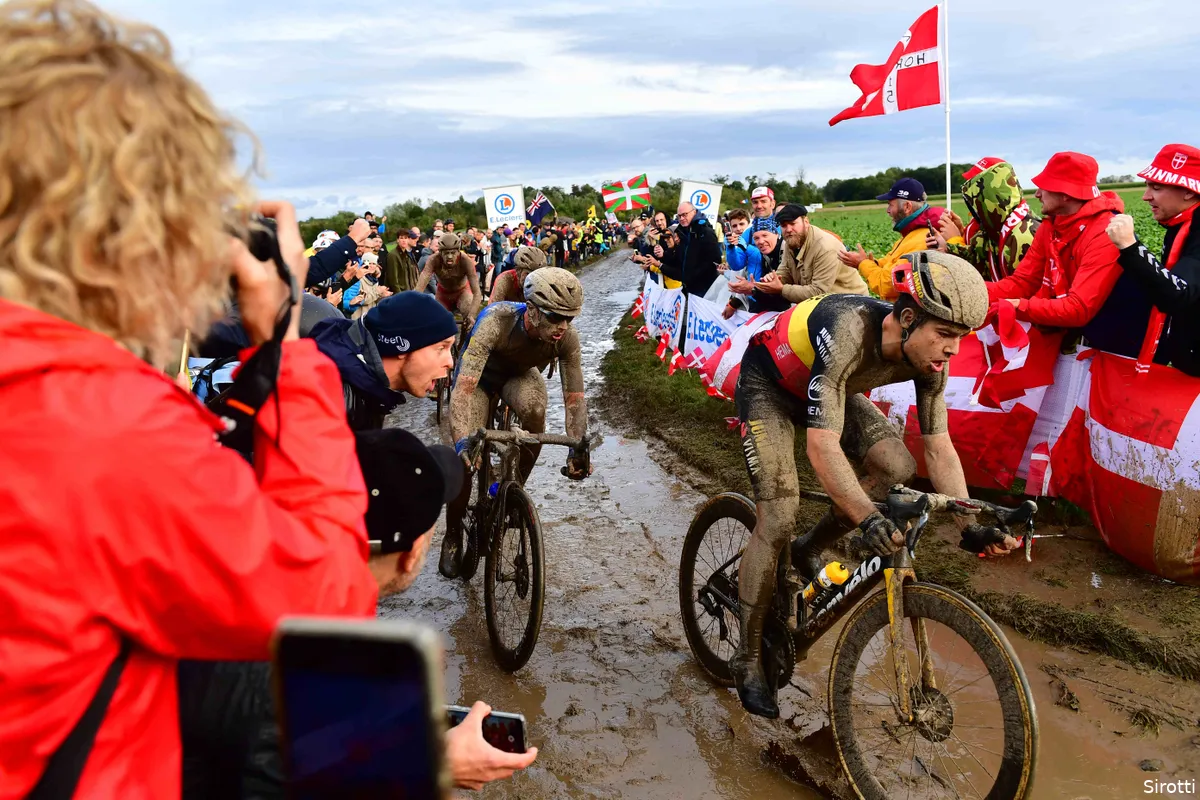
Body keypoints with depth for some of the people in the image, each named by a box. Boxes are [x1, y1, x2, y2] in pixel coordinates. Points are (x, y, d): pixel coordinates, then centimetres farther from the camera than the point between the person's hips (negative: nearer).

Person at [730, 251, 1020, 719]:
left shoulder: (927, 355, -19)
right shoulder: (847, 334, -40)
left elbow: (939, 448, -13)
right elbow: (822, 446, -46)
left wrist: (970, 528, -21)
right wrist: (869, 519, -56)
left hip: (826, 386, 7)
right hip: (768, 384, -6)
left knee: (898, 467, -15)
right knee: (777, 519, -16)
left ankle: (809, 553, 9)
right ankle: (748, 660, 0)